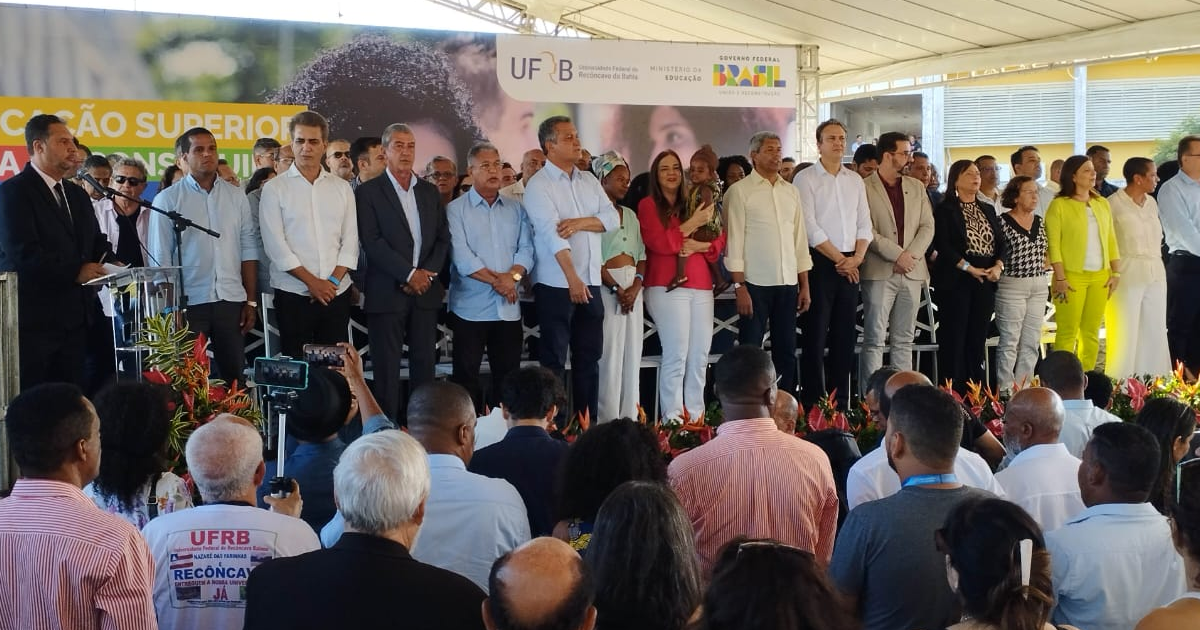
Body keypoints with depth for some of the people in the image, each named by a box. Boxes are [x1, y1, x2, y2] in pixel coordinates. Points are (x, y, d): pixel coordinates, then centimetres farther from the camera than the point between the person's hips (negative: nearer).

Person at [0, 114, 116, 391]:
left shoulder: (78, 195, 19)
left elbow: (97, 243, 21)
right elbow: (22, 254, -18)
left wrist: (111, 263, -1)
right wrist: (75, 271, -18)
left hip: (74, 319, 7)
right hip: (32, 319, -7)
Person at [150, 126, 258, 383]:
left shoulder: (236, 196, 8)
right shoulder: (167, 200, 0)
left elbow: (248, 250, 8)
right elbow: (161, 258, 0)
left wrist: (251, 301, 4)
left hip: (231, 300, 2)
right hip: (188, 302, -2)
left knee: (234, 375, 5)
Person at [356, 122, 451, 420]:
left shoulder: (430, 191, 14)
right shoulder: (368, 192, -1)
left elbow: (443, 237, 10)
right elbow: (372, 242, -10)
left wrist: (428, 272, -6)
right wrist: (409, 274, -14)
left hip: (426, 291, 4)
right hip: (387, 292, -4)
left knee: (425, 361, 5)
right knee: (387, 365, -1)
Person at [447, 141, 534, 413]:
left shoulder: (515, 208, 12)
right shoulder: (456, 209, -1)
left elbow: (526, 248, 4)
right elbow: (461, 255, -11)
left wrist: (513, 276, -15)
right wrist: (495, 280, -16)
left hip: (508, 308, 4)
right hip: (470, 307, -4)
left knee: (508, 376, 7)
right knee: (466, 375, 0)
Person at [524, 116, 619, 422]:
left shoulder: (589, 181, 13)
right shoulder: (538, 185, -8)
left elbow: (613, 218, 3)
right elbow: (551, 233, -19)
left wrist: (580, 223, -15)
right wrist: (572, 278, -28)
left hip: (592, 282, 6)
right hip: (556, 285, -6)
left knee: (589, 357, 11)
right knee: (554, 359, -1)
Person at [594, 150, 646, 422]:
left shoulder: (630, 214, 17)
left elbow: (642, 254, 12)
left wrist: (636, 285, -5)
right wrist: (616, 288, -16)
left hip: (633, 286, 7)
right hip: (607, 286, -6)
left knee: (633, 354, 5)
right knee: (610, 354, -7)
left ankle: (630, 417, 11)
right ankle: (608, 420, -2)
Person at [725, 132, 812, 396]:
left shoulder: (791, 191, 13)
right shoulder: (739, 191, -3)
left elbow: (800, 239, 15)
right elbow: (733, 240, -7)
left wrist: (805, 285, 10)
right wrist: (739, 286, -12)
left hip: (788, 284, 5)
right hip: (755, 284, -5)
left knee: (786, 351, 9)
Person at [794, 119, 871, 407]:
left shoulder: (855, 180, 14)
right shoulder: (806, 179, -3)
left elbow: (864, 224, 11)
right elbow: (810, 227, -11)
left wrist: (857, 257, -5)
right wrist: (839, 258, -11)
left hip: (850, 265, 5)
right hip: (820, 263, -5)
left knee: (845, 334, 7)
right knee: (815, 334, -3)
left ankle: (840, 400, 14)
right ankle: (812, 401, 2)